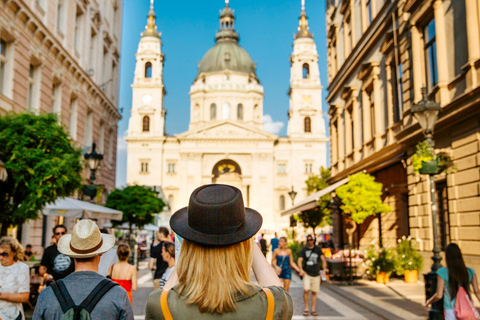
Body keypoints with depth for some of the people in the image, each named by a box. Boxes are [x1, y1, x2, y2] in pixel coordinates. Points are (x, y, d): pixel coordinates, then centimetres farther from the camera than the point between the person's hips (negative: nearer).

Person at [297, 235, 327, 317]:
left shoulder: (318, 249, 7)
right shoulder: (304, 250, 3)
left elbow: (323, 259, 6)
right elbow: (300, 260, -2)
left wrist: (324, 269, -9)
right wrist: (301, 270, -19)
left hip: (316, 274, 1)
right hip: (307, 273, -1)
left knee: (314, 292, 3)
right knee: (306, 290, -15)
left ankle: (313, 309, 14)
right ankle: (306, 308, 0)